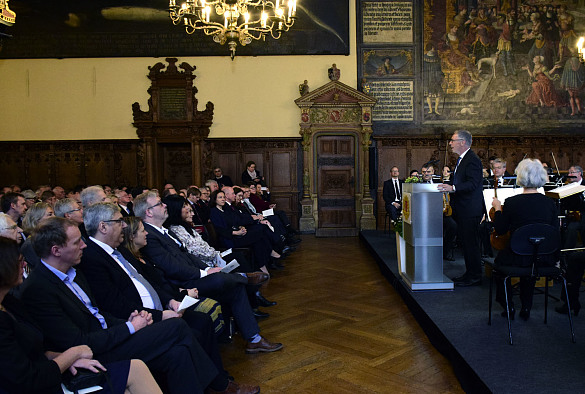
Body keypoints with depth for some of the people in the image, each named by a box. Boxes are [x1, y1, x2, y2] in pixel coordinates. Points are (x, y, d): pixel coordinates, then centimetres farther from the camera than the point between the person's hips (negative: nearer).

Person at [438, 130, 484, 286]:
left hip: (470, 210, -11)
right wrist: (448, 187, 14)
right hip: (462, 210, 11)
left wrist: (453, 188, -34)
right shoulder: (462, 159, 18)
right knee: (464, 242, 15)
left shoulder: (472, 160, -15)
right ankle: (469, 273, 25)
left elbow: (472, 184, -25)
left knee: (471, 243, -5)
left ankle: (474, 277, 3)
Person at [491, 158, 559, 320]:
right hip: (545, 259, 4)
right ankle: (526, 308, 34)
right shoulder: (550, 203, -5)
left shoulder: (511, 202, -14)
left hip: (519, 258, -3)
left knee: (500, 259, 29)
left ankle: (508, 306, 27)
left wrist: (497, 208, 11)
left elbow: (500, 230, -2)